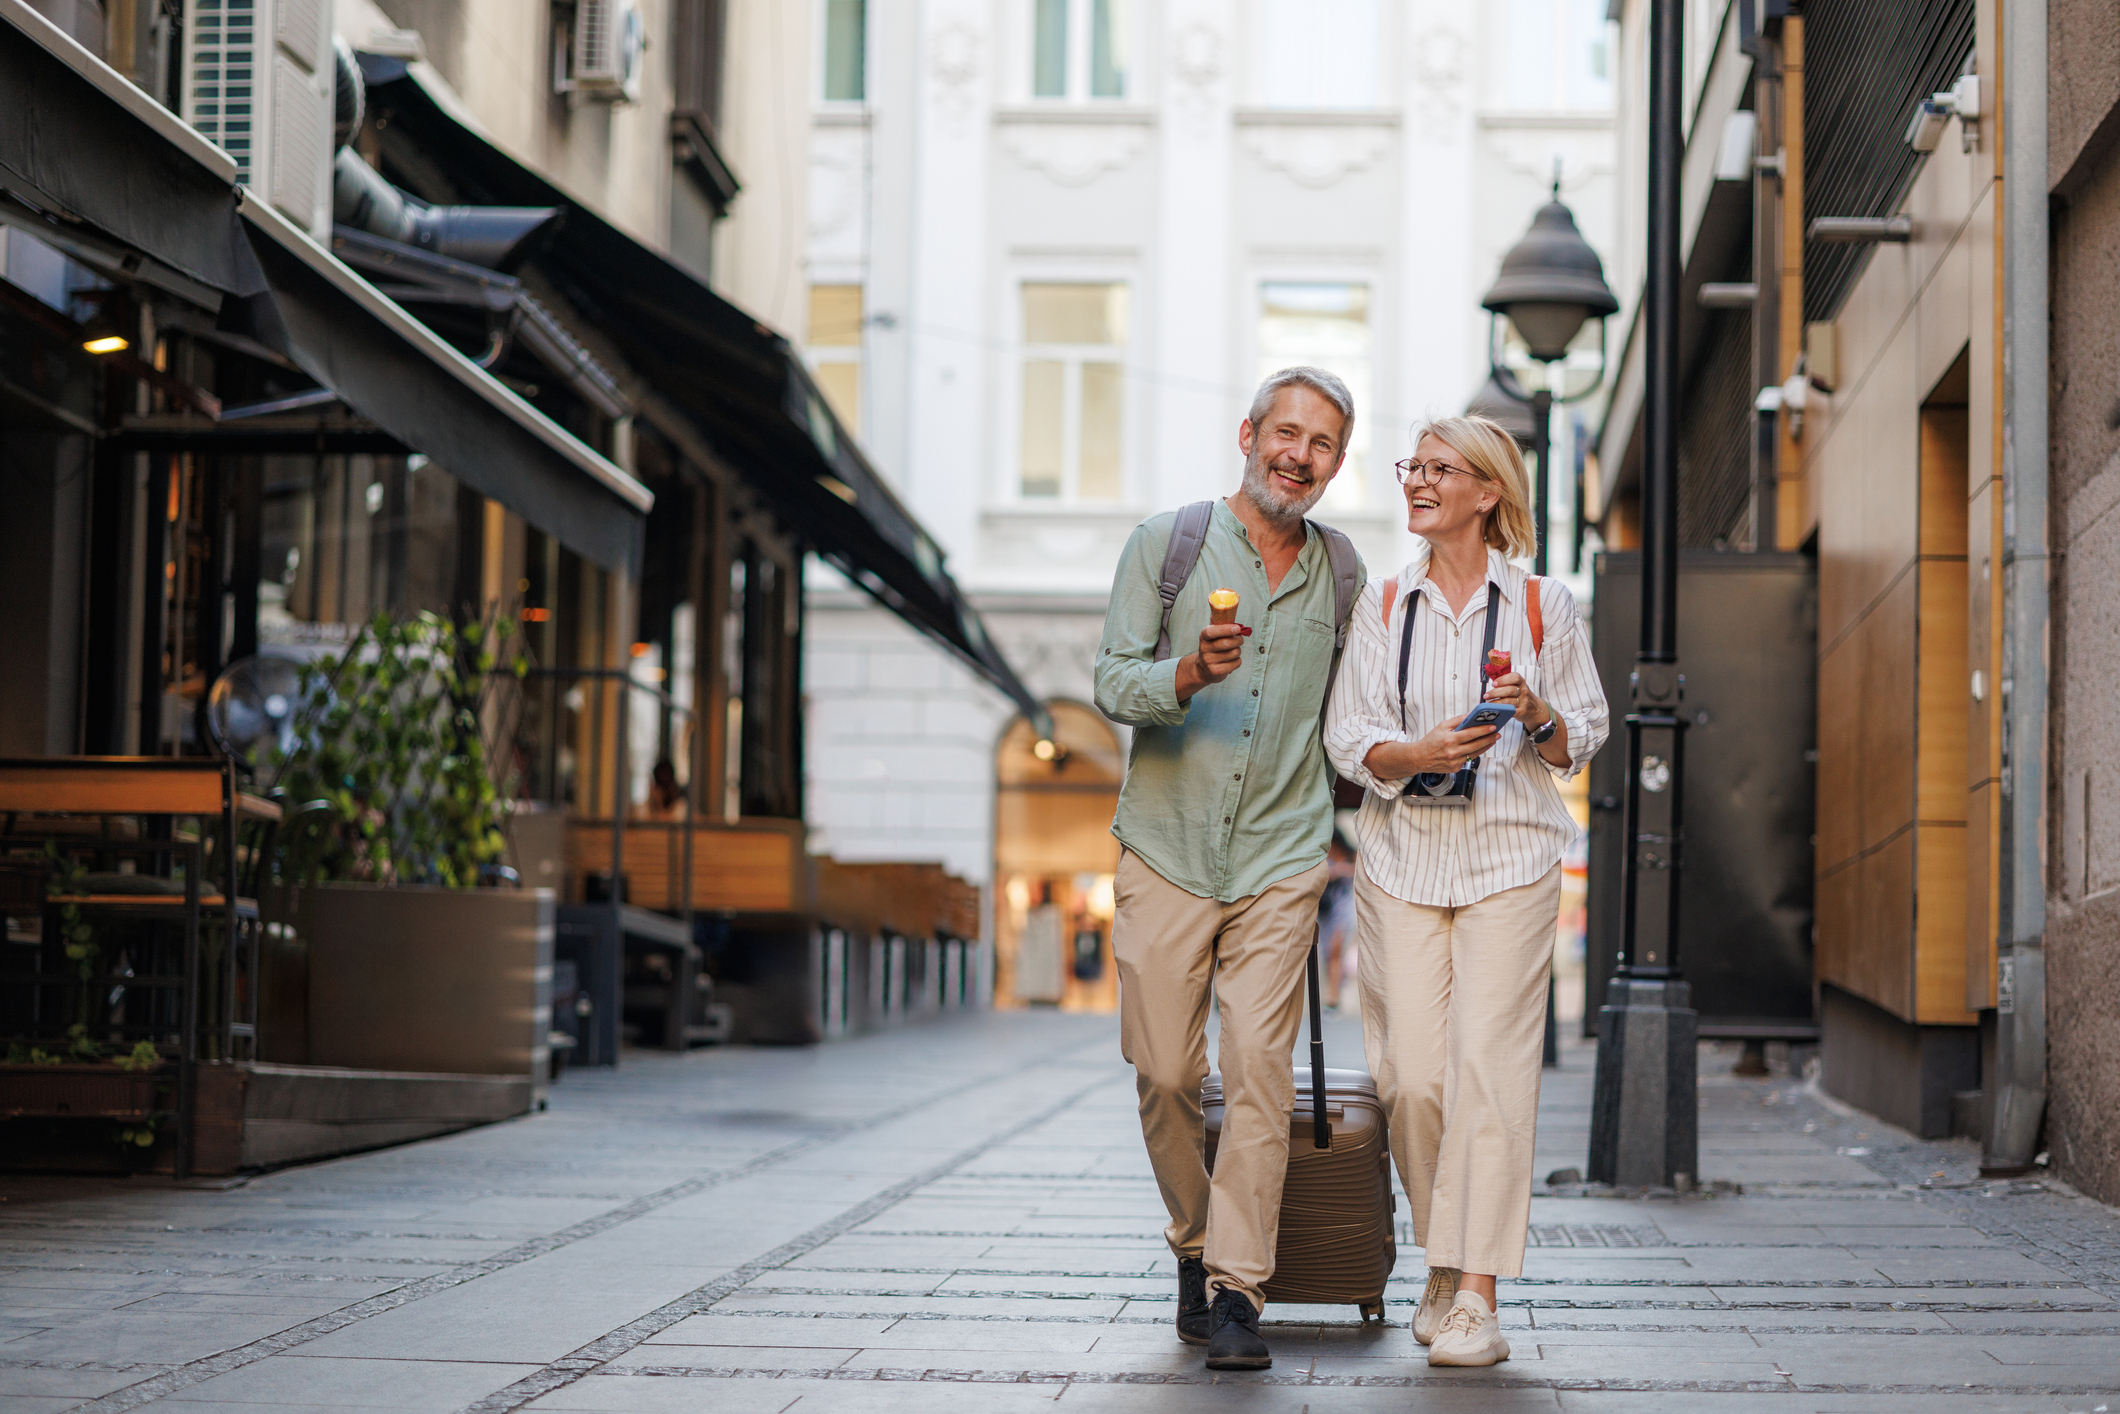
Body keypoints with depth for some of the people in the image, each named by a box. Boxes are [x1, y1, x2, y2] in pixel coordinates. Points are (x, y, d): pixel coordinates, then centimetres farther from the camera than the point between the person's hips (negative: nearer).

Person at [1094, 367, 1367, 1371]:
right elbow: (1113, 686, -5)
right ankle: (1195, 1244, 24)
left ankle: (1237, 1290, -7)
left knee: (1258, 1070, -10)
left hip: (1280, 861, 1)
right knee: (1165, 1073, 1)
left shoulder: (1340, 571, 10)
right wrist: (1192, 674, -24)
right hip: (1165, 850, -1)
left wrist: (1345, 822, 16)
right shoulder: (1165, 544, 2)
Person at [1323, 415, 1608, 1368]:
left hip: (1509, 860, -2)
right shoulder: (1382, 604, 10)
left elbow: (1584, 740, 9)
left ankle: (1477, 1296, -8)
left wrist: (1536, 715, -13)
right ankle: (1443, 1262, 18)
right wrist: (1417, 752, -14)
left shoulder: (1542, 604, 5)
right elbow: (1346, 737, 5)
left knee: (1488, 1069, -10)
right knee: (1411, 1077, -3)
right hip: (1402, 859, 2)